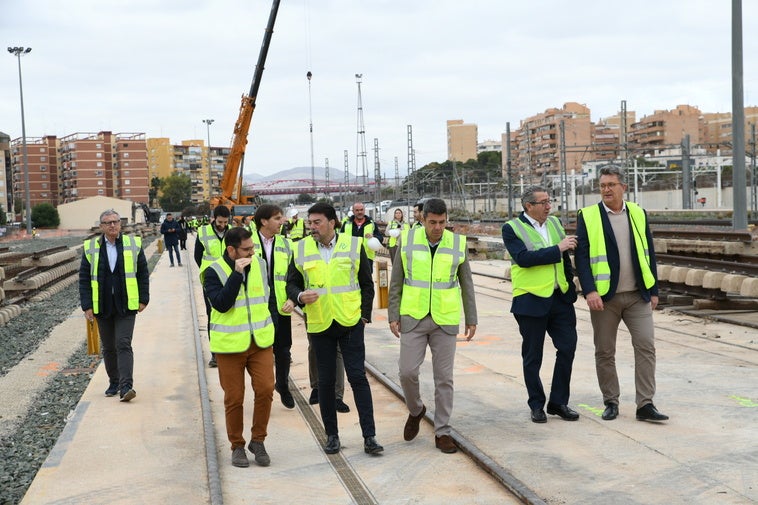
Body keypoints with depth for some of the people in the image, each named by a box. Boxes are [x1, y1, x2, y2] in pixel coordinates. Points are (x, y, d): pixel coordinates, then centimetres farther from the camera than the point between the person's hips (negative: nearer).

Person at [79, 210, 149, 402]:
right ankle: (114, 382, 25)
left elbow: (143, 274, 6)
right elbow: (84, 278, 4)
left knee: (123, 344, -11)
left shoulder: (133, 244, 2)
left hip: (126, 306, -2)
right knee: (108, 348, 11)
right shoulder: (90, 247, 3)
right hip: (102, 307, 2)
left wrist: (143, 299, 0)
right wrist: (87, 306, -3)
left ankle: (126, 386, -15)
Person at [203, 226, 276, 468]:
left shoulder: (259, 264, 5)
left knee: (265, 389, -7)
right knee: (234, 398, 3)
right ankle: (237, 445, 20)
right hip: (230, 344, -3)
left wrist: (268, 328, 18)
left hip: (260, 341, 3)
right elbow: (221, 304, -21)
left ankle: (258, 440, 12)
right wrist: (237, 273, -24)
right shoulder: (214, 272, -8)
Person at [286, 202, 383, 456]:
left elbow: (367, 284, 6)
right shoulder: (301, 249, 1)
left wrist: (364, 315, 1)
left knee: (358, 377, -2)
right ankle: (331, 434, 21)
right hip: (319, 325, 2)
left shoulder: (353, 245, -1)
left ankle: (369, 436, 5)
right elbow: (291, 284, 8)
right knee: (326, 380, 8)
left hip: (350, 323, -1)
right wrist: (300, 296, -14)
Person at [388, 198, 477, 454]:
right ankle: (415, 410, 27)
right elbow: (396, 282, 4)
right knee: (407, 371, -4)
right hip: (413, 318, 0)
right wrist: (393, 315, 0)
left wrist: (471, 319, 7)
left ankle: (442, 432, 15)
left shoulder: (457, 243, -1)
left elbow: (466, 284, 7)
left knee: (444, 378, 4)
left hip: (445, 320, 0)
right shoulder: (407, 240, -2)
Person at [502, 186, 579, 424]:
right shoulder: (512, 229, -8)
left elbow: (565, 257, 18)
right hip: (531, 300, -5)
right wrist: (557, 248, -21)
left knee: (568, 347, 2)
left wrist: (570, 284, 14)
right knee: (532, 357, 6)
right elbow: (524, 258, -23)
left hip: (560, 297, 5)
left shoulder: (554, 223, 10)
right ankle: (537, 405, 20)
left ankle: (558, 402, 17)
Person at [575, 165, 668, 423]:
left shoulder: (638, 214, 8)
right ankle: (611, 403, 19)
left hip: (637, 296, 2)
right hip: (604, 297, -2)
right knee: (604, 352, 6)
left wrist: (653, 290, 8)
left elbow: (649, 254, 11)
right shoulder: (587, 217, -1)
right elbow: (581, 256, -7)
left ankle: (645, 404, 2)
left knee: (646, 346, -4)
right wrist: (589, 291, -17)